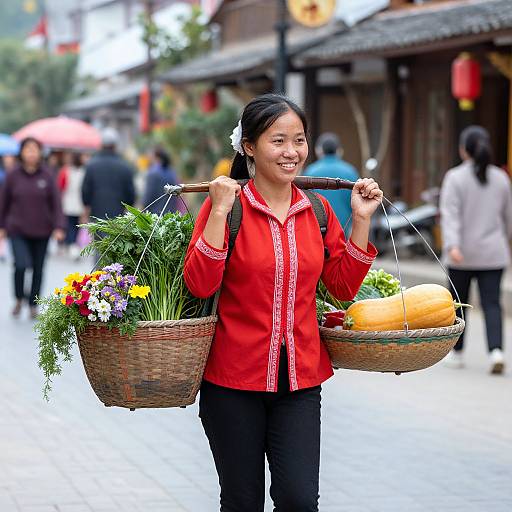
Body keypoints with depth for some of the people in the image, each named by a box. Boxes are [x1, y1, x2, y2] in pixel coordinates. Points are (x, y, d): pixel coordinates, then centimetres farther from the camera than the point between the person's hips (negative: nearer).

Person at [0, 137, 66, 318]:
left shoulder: (47, 176, -3)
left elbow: (56, 203, -2)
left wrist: (58, 227, -10)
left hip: (41, 231, 1)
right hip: (18, 230, -1)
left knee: (38, 269, 8)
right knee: (21, 264, -19)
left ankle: (33, 305, 25)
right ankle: (19, 299, 5)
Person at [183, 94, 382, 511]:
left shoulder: (318, 211, 6)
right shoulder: (225, 205, -7)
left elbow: (343, 286, 10)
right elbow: (199, 284, -15)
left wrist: (361, 219, 2)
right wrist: (219, 212, -21)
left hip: (299, 380, 3)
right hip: (234, 379, -3)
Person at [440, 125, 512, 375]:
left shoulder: (455, 177, -7)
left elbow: (451, 215, -17)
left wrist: (452, 246, -26)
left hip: (462, 254, -2)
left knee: (459, 302, 13)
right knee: (492, 304, -1)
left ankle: (457, 352, 24)